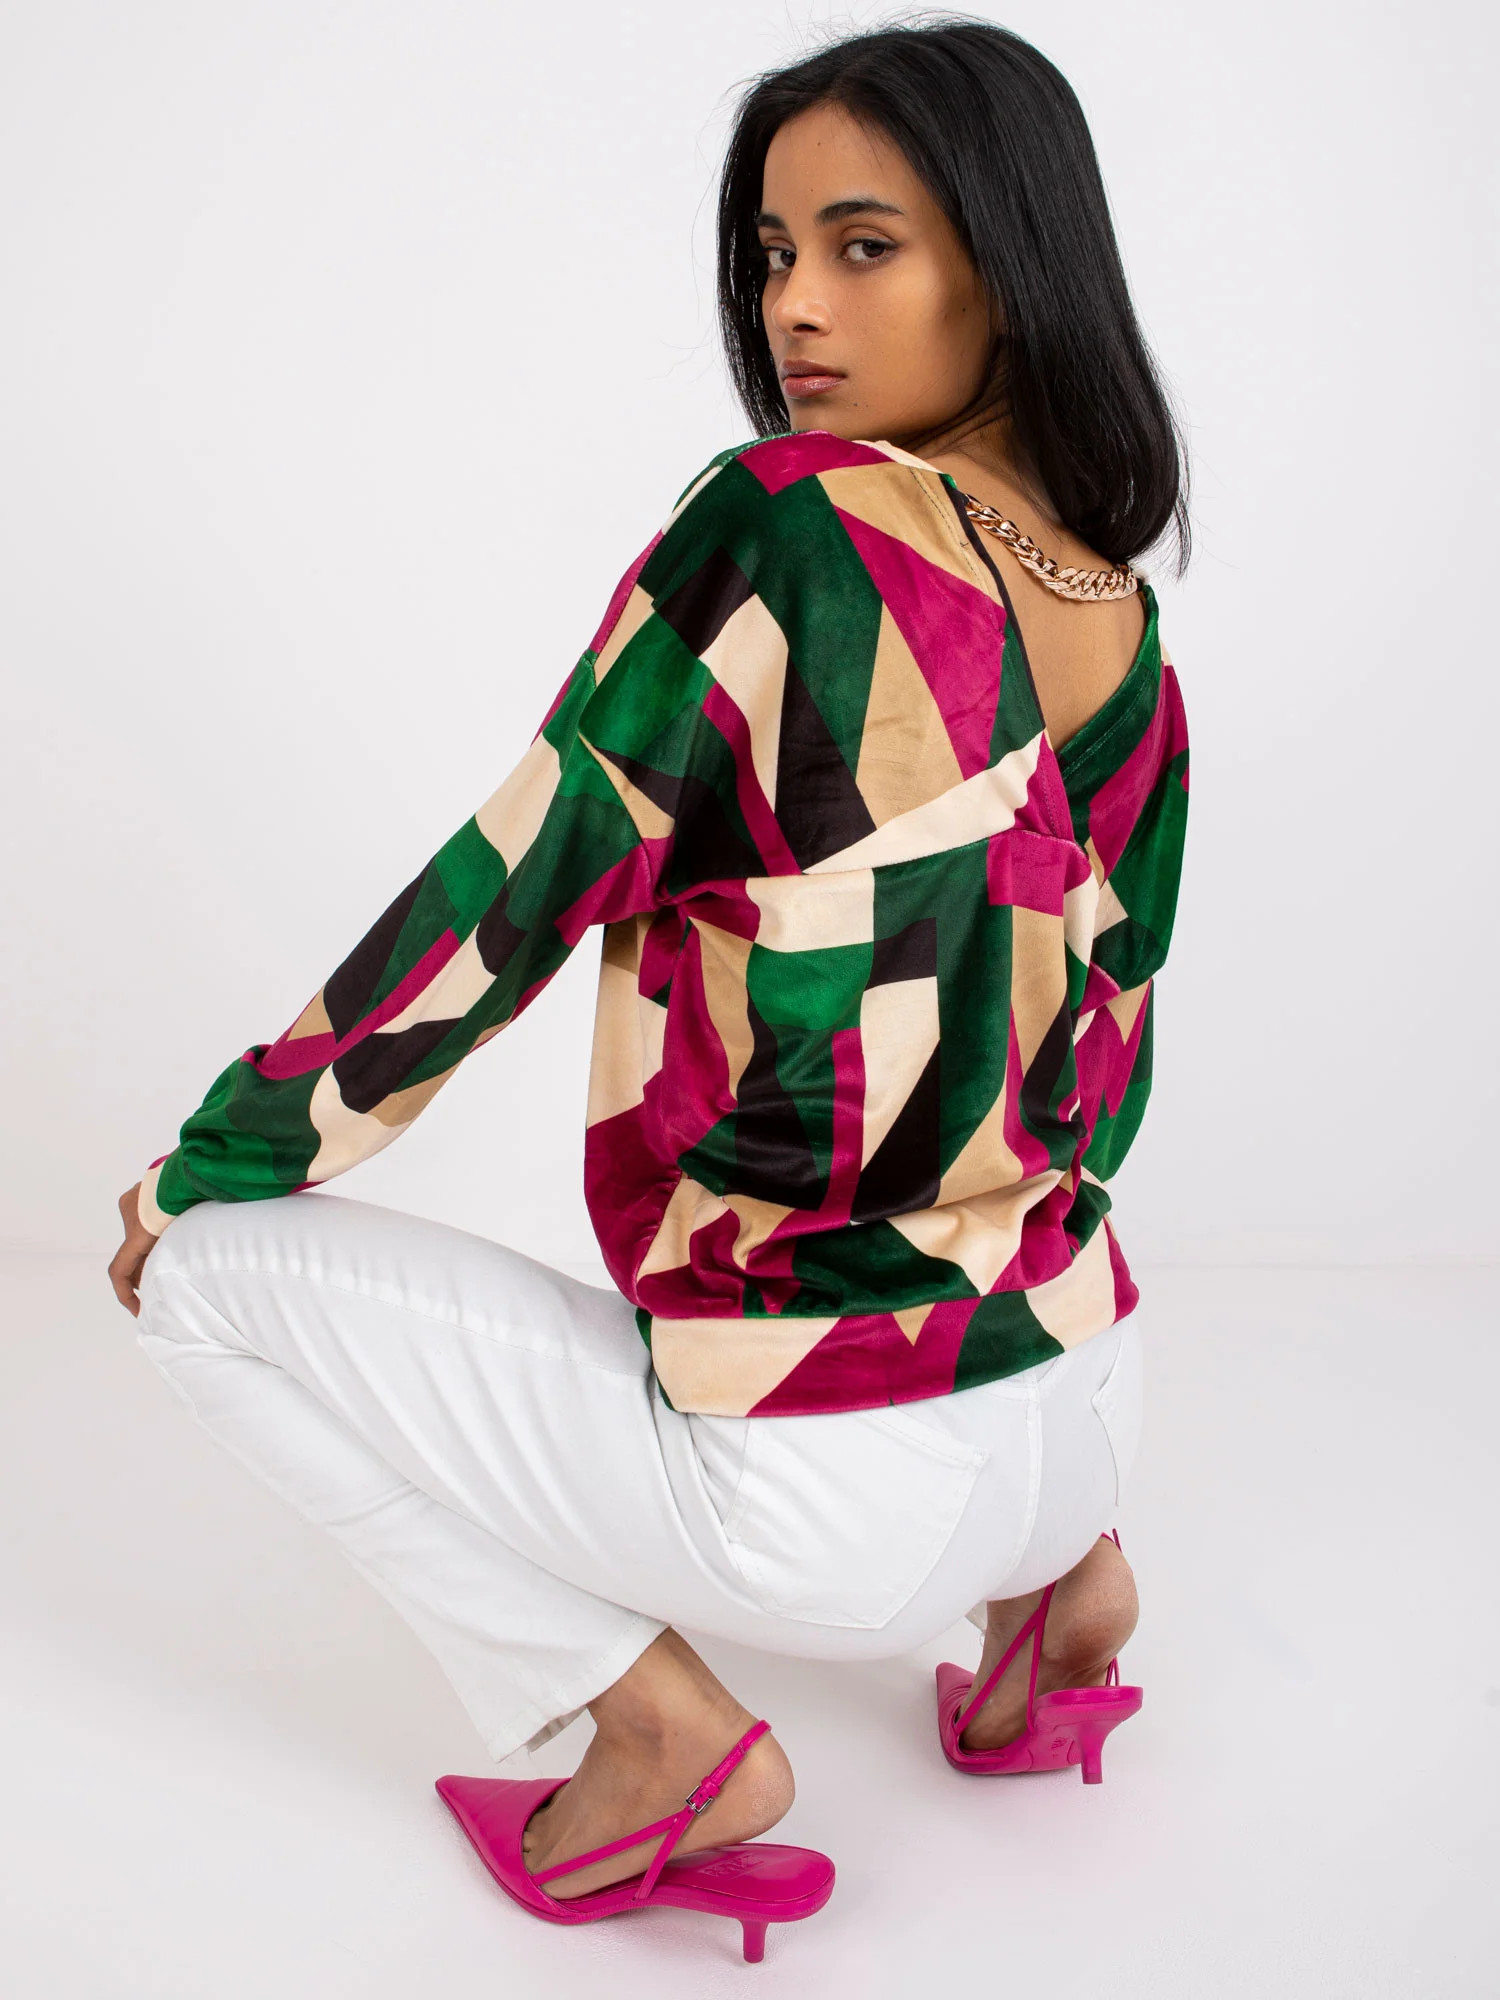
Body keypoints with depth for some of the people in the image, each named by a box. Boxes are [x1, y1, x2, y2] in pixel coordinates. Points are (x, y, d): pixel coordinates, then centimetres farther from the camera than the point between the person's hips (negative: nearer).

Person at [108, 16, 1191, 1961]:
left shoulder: (783, 522, -18)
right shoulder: (1130, 645, 4)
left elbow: (508, 894, -13)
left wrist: (204, 1164, 2)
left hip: (835, 1503, -8)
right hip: (1079, 1408, 8)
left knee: (218, 1269, 3)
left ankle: (656, 1725, 1)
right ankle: (1043, 1571, 21)